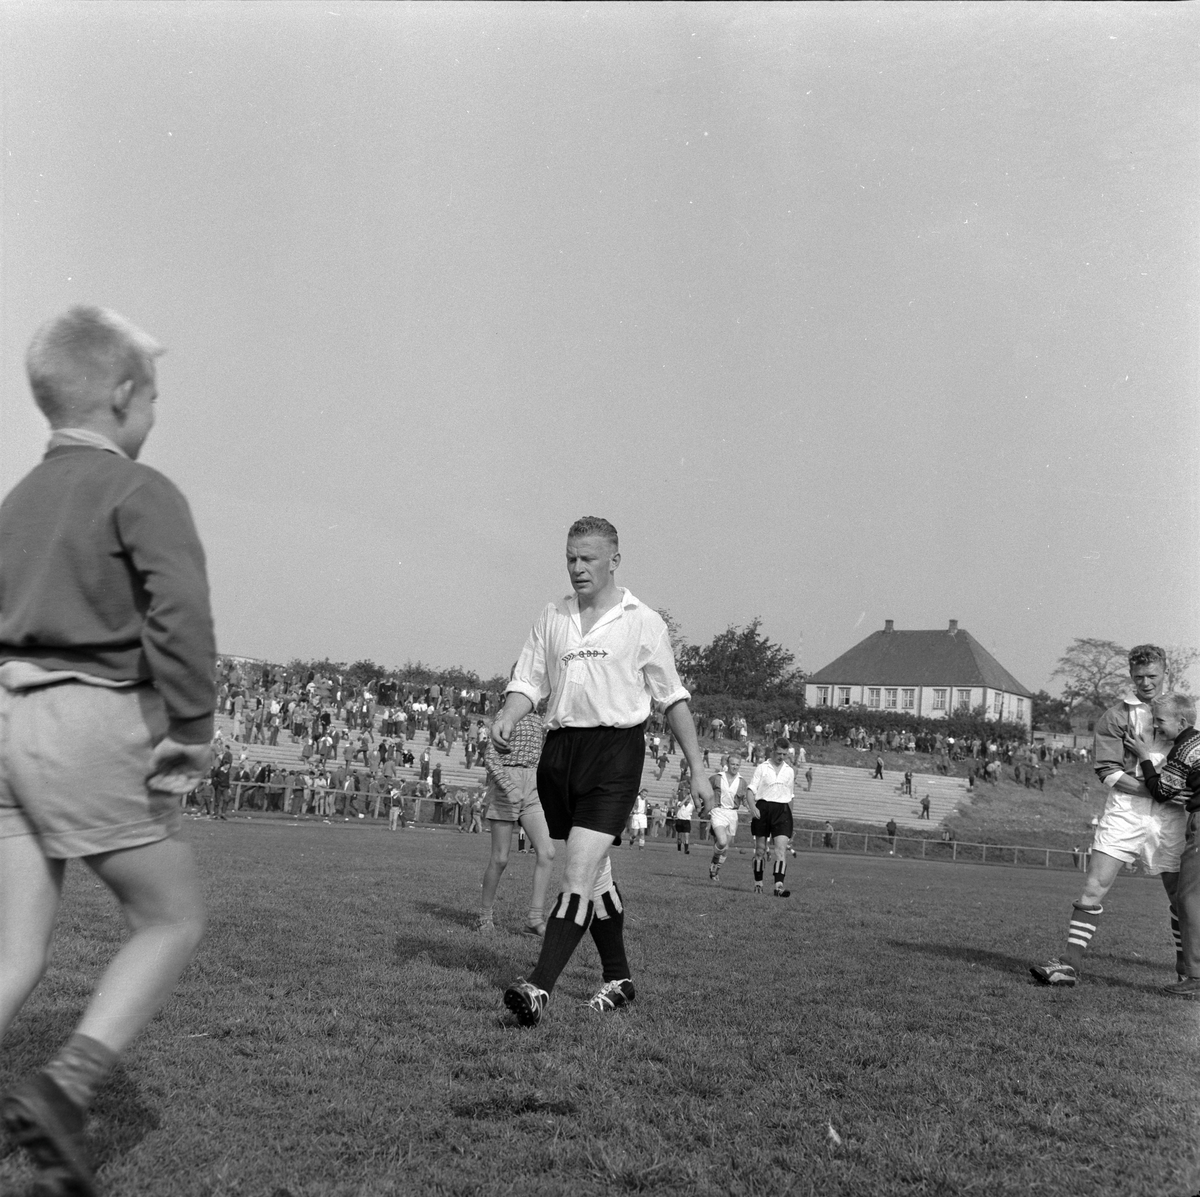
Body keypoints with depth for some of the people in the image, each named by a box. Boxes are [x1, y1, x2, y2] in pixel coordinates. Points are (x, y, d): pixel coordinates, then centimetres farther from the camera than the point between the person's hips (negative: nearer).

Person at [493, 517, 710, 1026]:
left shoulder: (642, 622, 1)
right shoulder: (551, 617, 13)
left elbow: (673, 697, 5)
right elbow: (528, 679, 12)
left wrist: (697, 769, 5)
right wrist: (508, 716, -11)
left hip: (615, 747, -5)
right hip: (559, 749, 5)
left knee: (579, 873, -15)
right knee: (596, 875, 14)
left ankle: (539, 987, -20)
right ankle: (618, 979, 28)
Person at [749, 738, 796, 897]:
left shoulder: (789, 771, 13)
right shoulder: (762, 768, 3)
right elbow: (751, 790, -3)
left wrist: (790, 816, 20)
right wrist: (752, 807, -19)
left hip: (782, 811, 1)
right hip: (763, 808, -1)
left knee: (781, 849, -13)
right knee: (760, 850, 7)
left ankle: (779, 886, -22)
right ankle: (758, 883, 20)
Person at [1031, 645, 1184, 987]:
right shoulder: (1115, 717, 3)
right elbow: (1108, 771, -5)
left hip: (1169, 816, 2)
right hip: (1125, 811, -2)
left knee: (1181, 895, 7)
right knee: (1094, 887, -8)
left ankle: (1186, 970, 22)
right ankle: (1070, 962, -6)